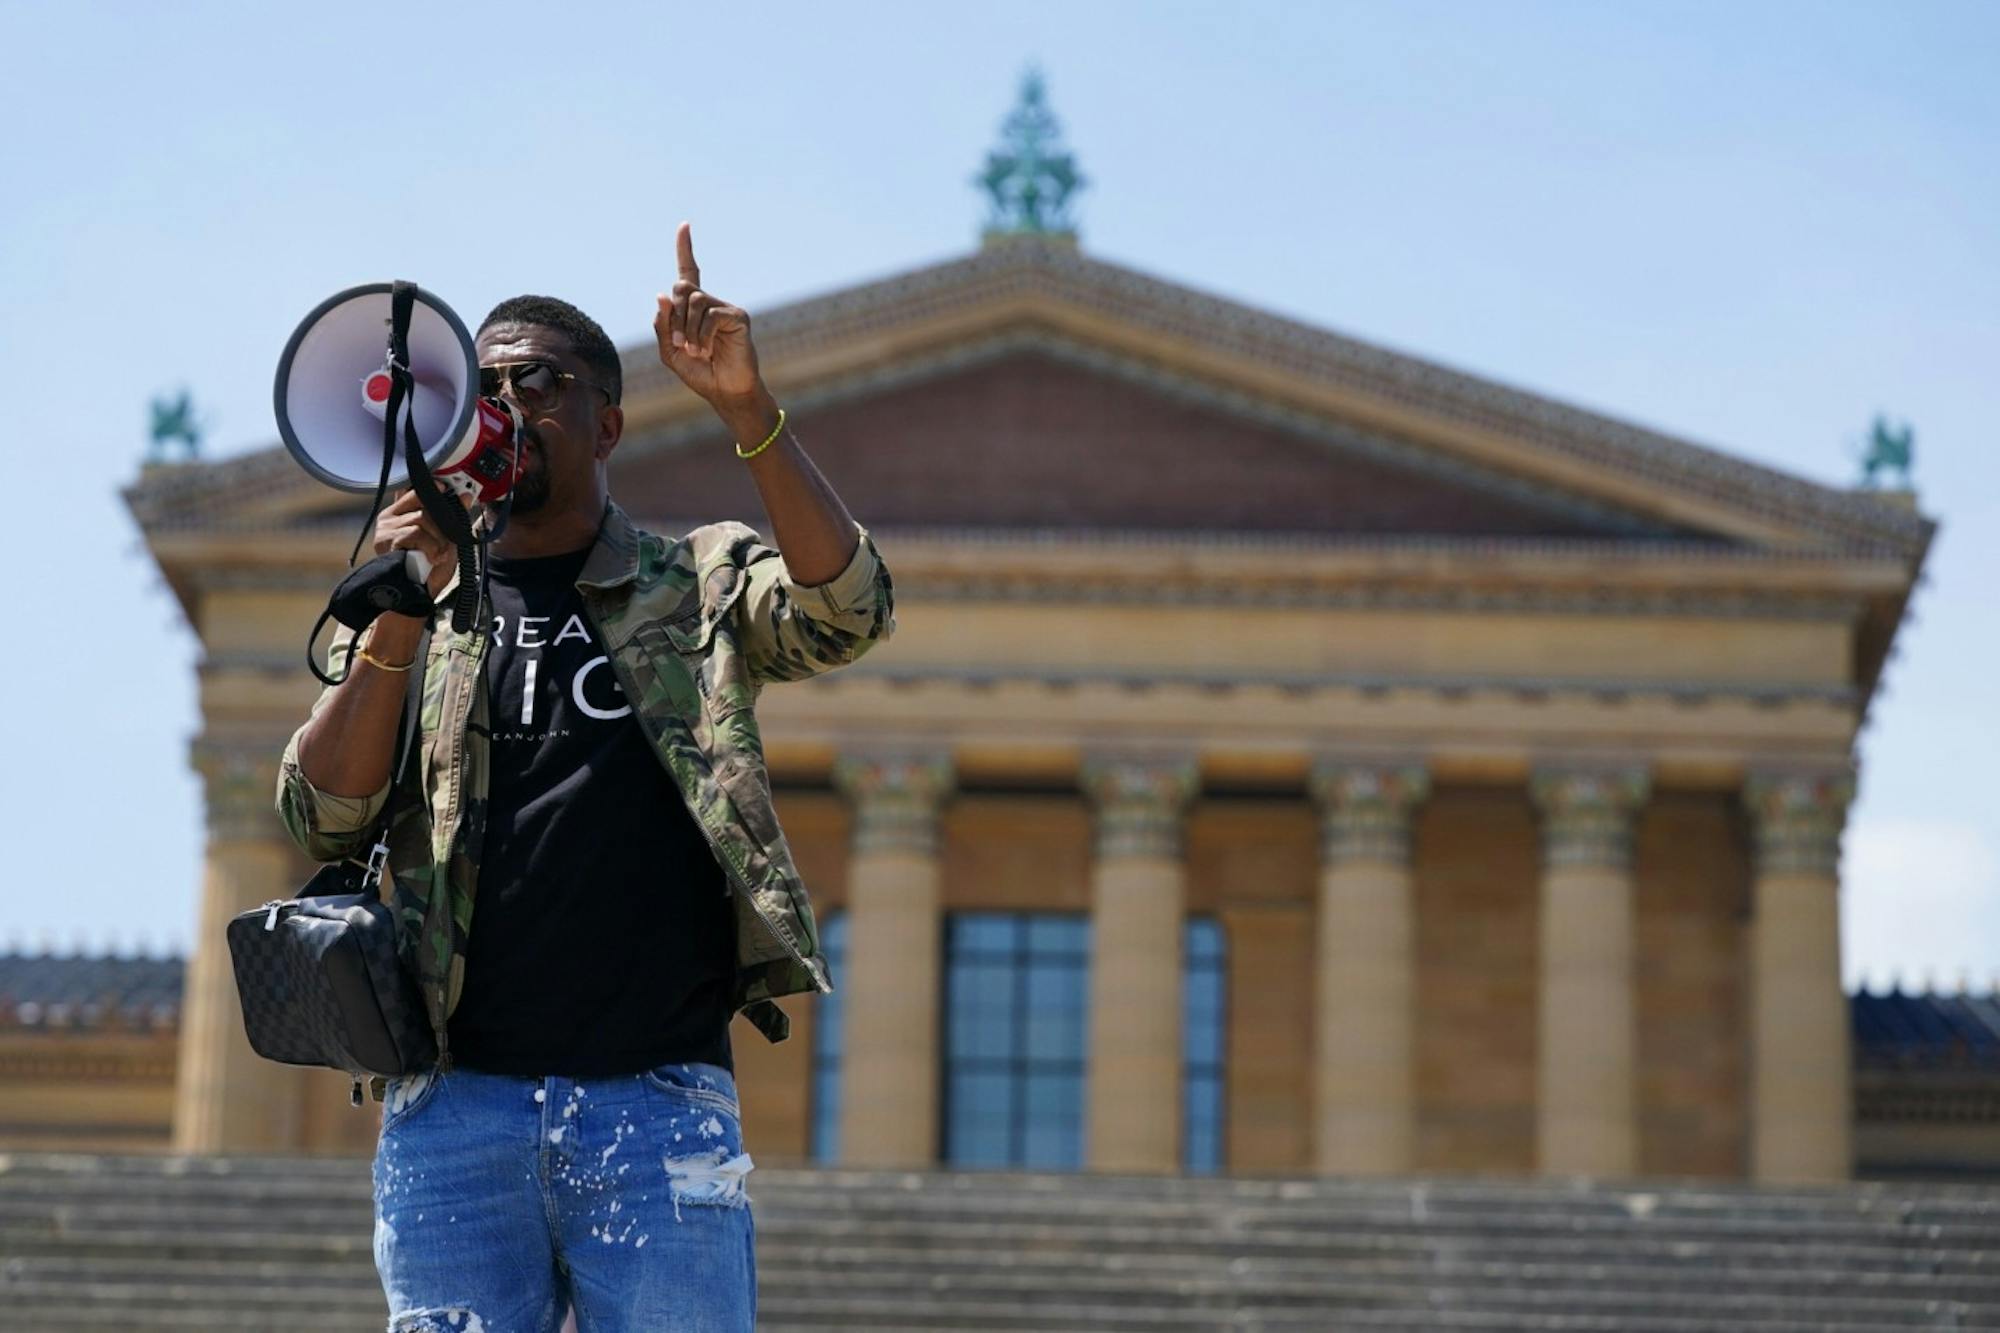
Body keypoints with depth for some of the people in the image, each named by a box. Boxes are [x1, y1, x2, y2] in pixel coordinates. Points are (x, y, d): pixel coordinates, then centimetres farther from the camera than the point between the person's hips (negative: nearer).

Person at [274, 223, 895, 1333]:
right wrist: (400, 623, -10)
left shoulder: (699, 584, 13)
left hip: (660, 1103, -1)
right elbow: (322, 822, 4)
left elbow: (847, 615, -8)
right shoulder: (412, 608, 16)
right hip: (454, 1103, 2)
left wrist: (745, 409, -18)